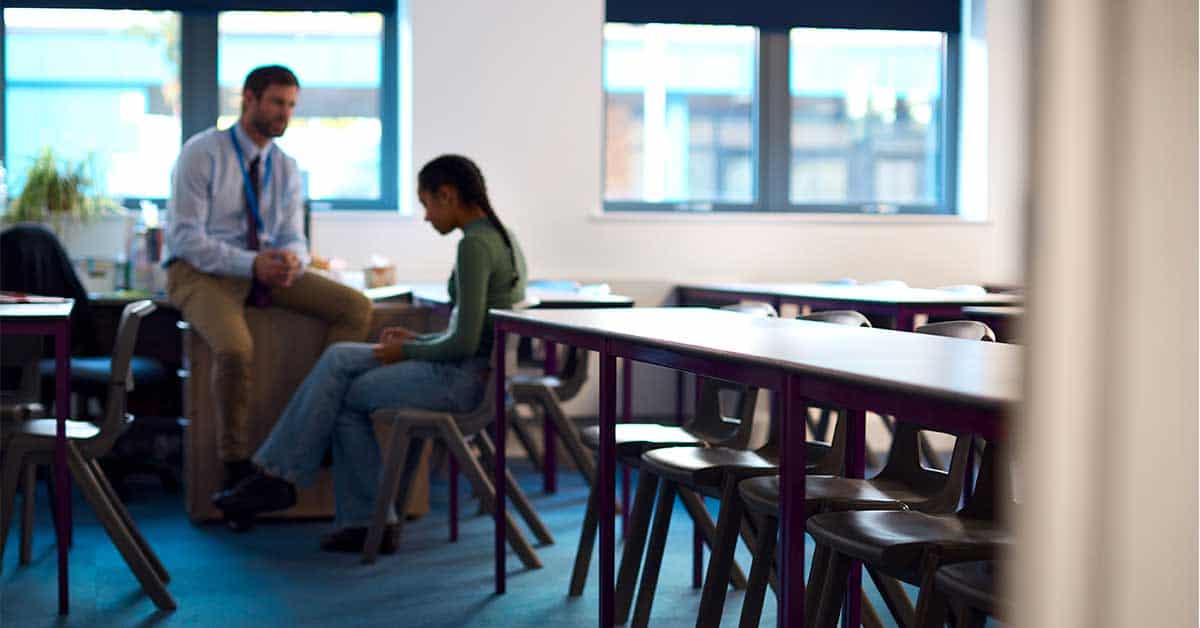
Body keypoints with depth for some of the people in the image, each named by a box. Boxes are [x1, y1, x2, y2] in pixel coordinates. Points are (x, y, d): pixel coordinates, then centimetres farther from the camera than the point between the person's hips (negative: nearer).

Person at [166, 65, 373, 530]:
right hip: (200, 271, -6)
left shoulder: (286, 168, 9)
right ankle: (236, 468, -16)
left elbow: (294, 238, 7)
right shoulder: (201, 154, -9)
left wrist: (292, 259, -20)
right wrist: (251, 264, -28)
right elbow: (186, 237, -15)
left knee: (356, 308, -14)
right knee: (235, 348, -36)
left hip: (265, 269, 6)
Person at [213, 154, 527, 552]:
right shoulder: (502, 237, 13)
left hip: (463, 380, -9)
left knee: (342, 396, 5)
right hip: (480, 367, 9)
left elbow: (463, 343, -21)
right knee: (337, 358, 5)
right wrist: (417, 340, 11)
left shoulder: (474, 245, -18)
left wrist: (407, 350, -5)